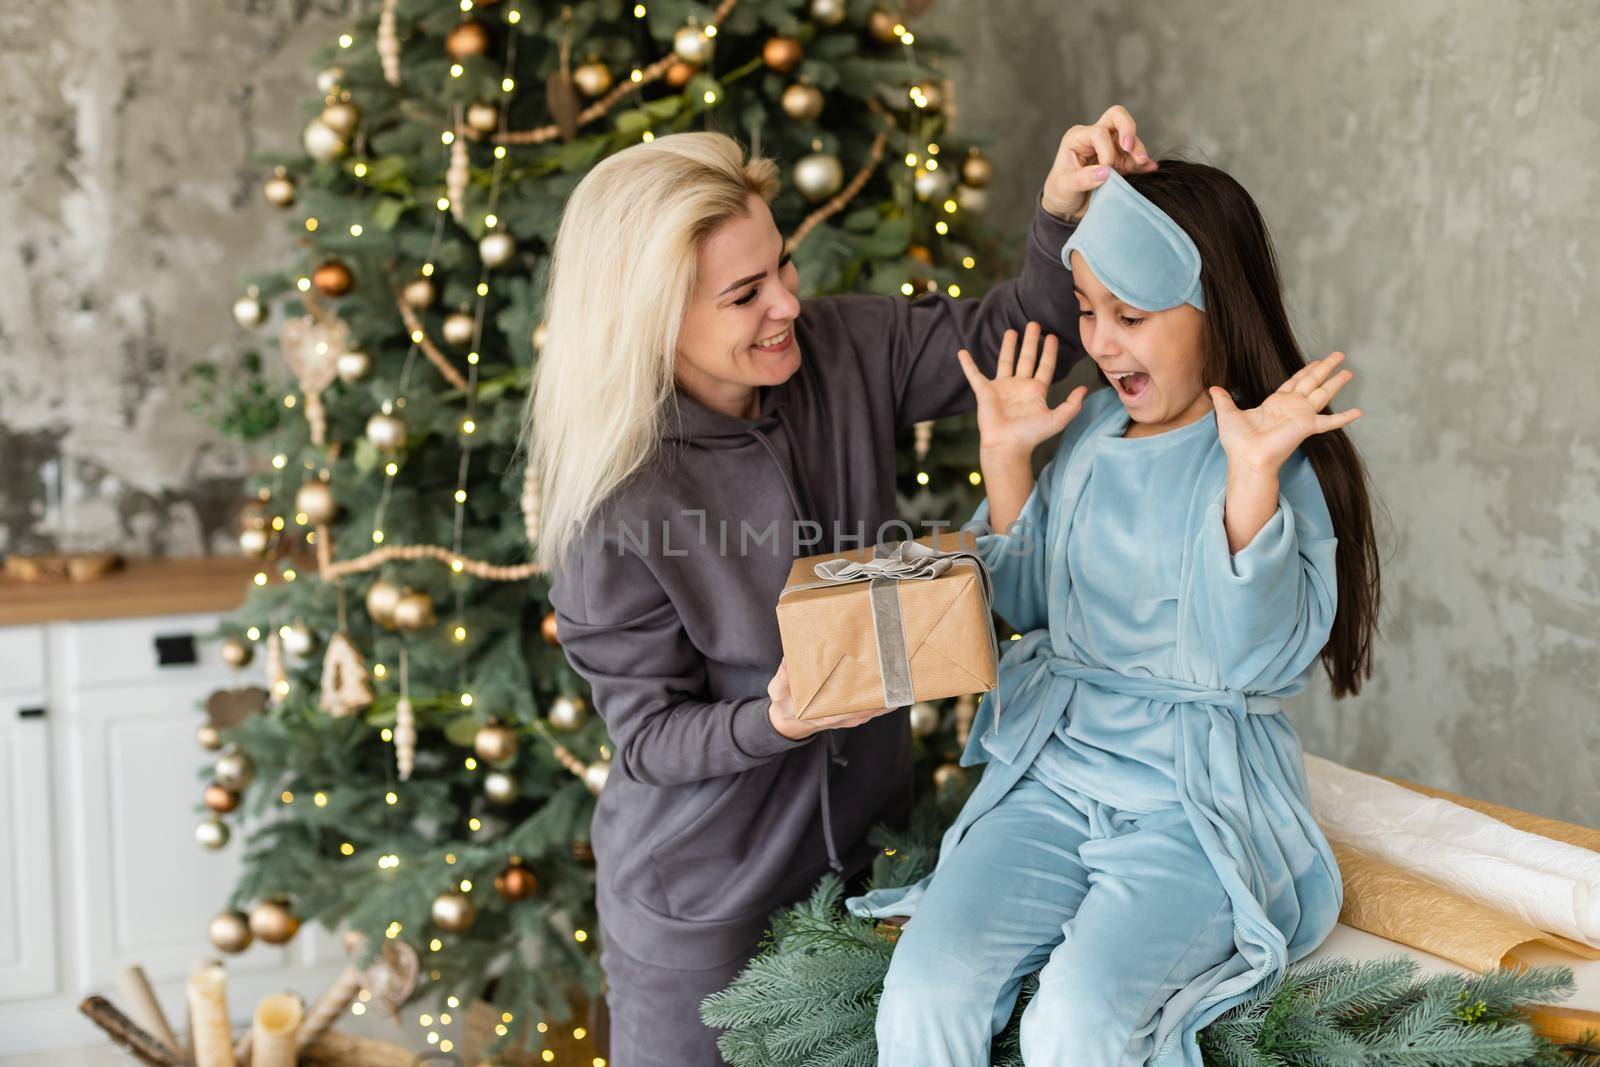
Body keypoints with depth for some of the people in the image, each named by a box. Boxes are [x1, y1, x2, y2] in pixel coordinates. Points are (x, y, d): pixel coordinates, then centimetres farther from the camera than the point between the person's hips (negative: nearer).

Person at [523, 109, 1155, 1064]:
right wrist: (774, 723, -34)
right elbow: (649, 737, -16)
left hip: (863, 844, 5)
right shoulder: (617, 508, -24)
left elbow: (1018, 332, -2)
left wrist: (1063, 210, -20)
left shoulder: (843, 352, -10)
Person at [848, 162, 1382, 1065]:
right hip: (1053, 773, 5)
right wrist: (1007, 457, 6)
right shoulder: (1091, 426, 9)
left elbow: (1262, 657, -18)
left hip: (1202, 802, -5)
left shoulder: (1279, 462, -8)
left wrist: (1253, 475, -26)